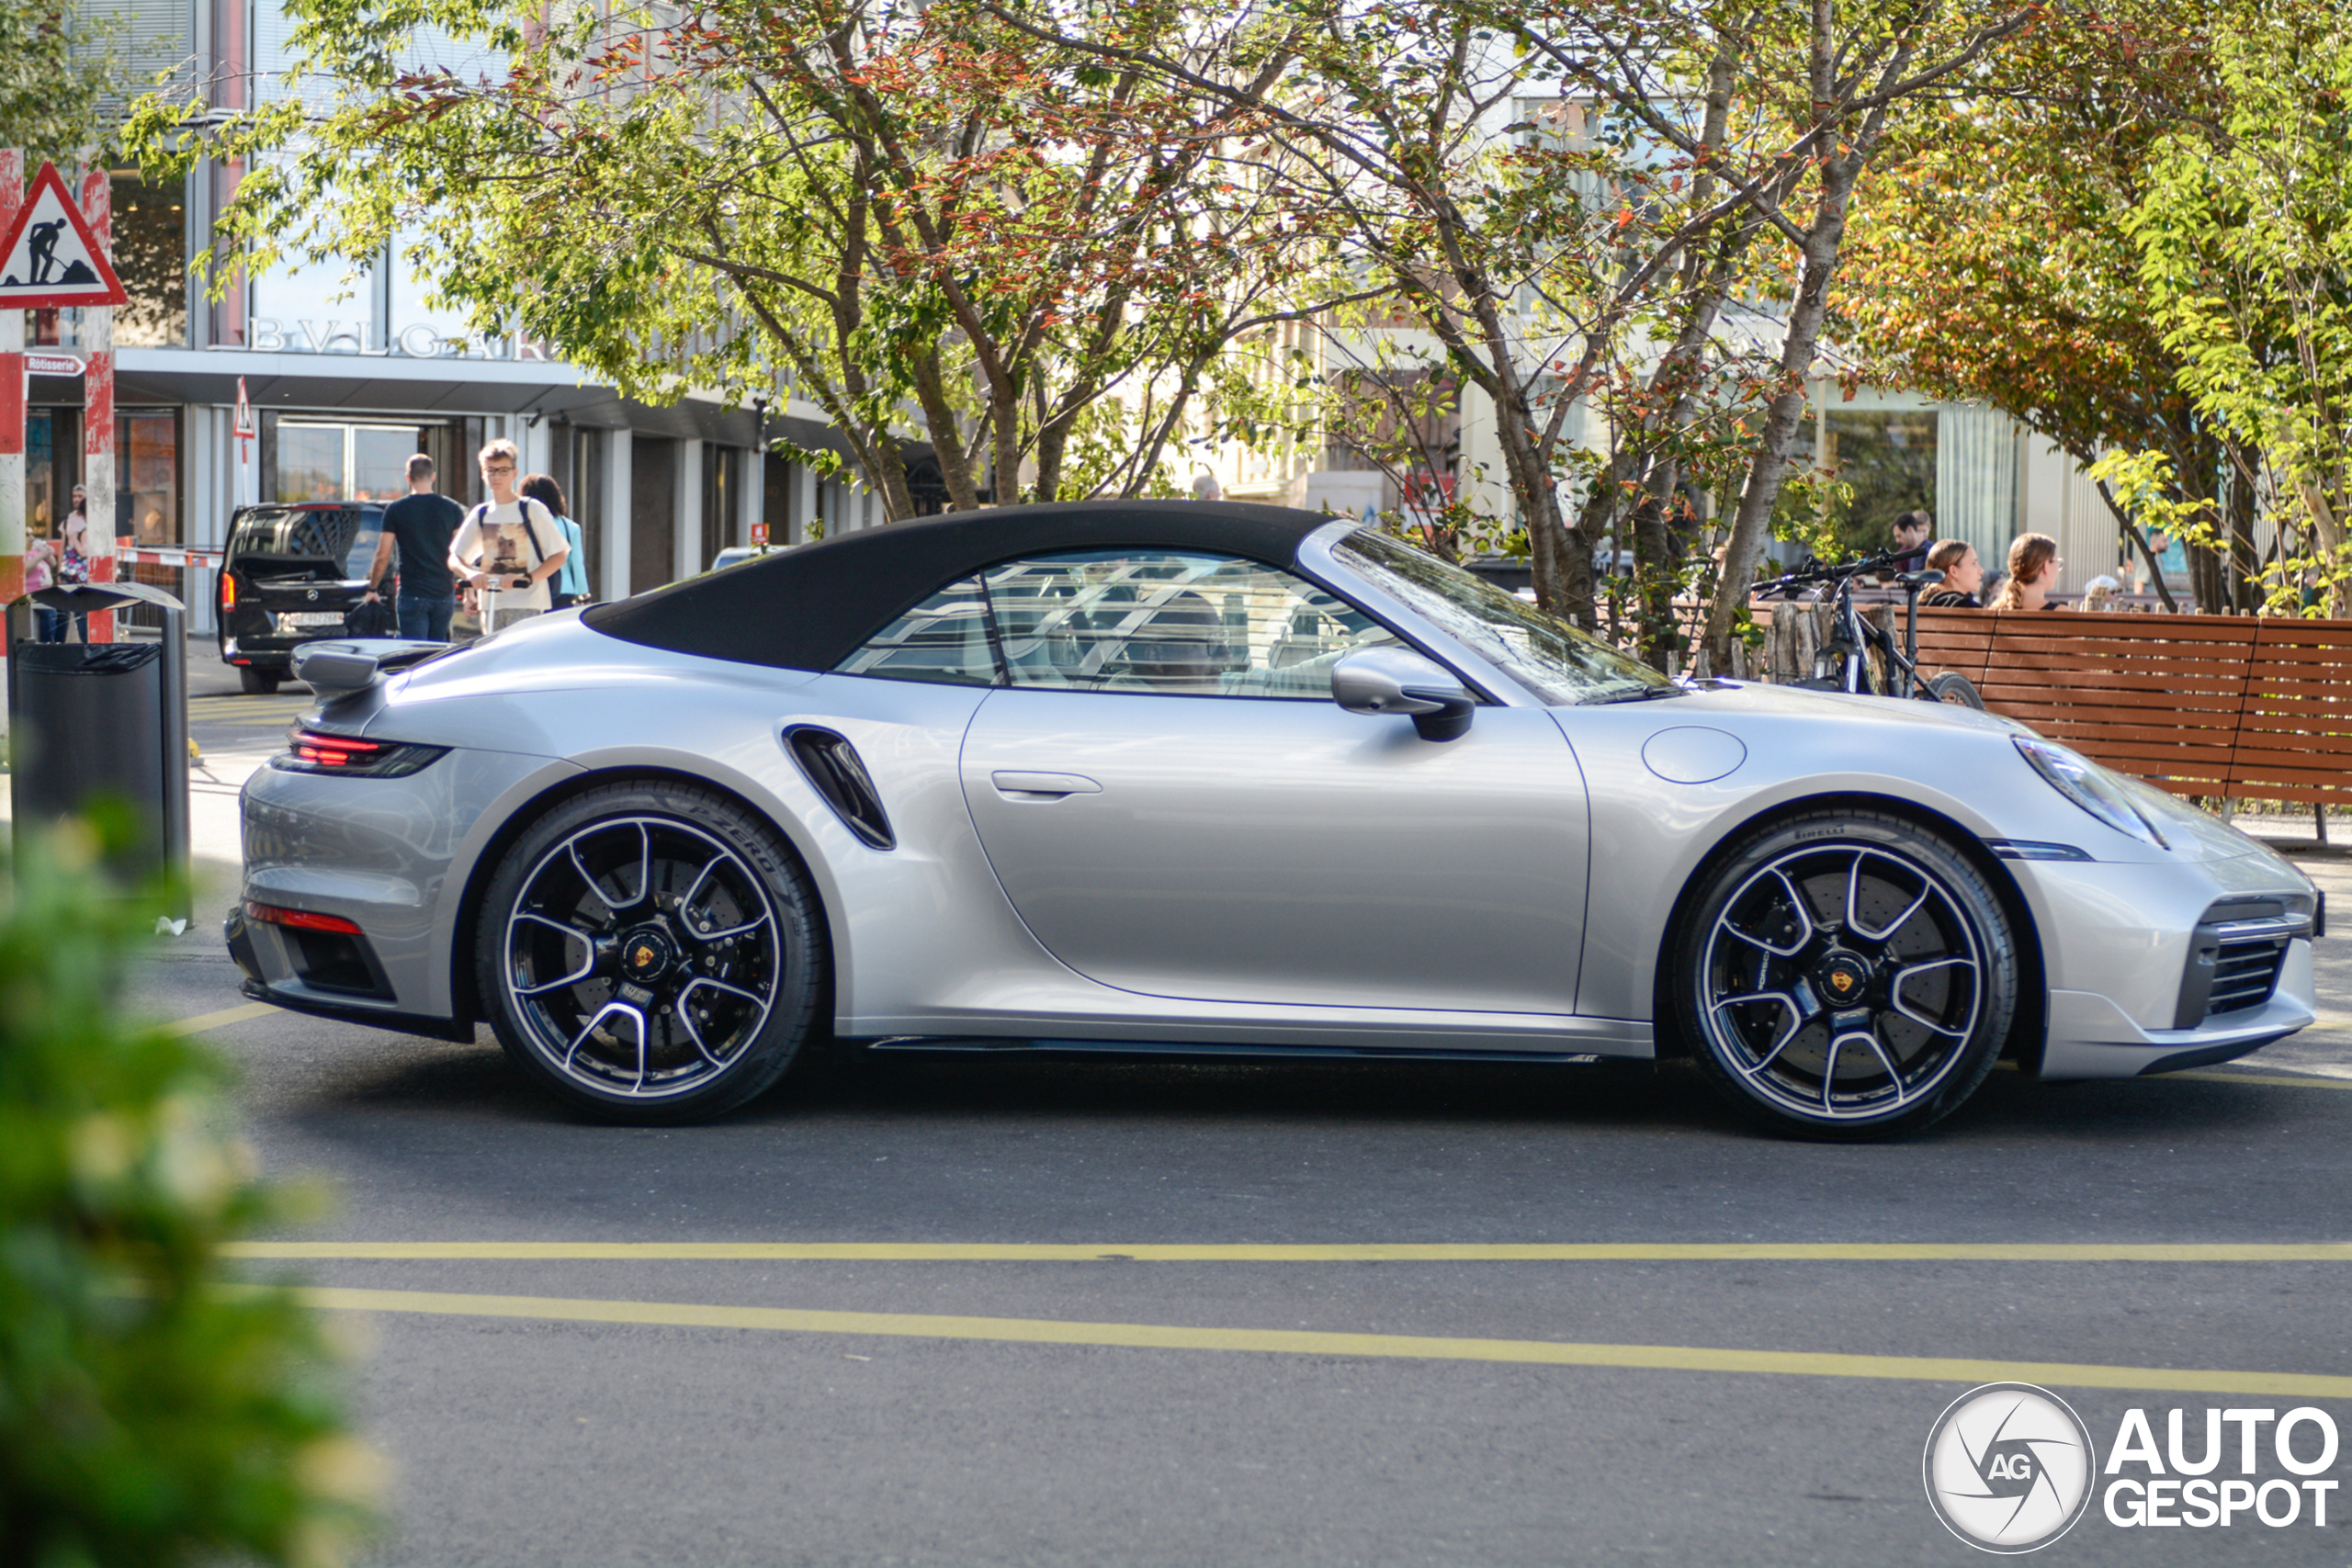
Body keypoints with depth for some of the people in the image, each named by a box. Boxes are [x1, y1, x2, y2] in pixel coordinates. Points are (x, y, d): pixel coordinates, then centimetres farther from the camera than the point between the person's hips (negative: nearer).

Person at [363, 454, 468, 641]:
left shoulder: (395, 510, -4)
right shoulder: (453, 509, 2)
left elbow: (382, 556, -2)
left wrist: (372, 589, 11)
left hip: (413, 594, -3)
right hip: (444, 593, 3)